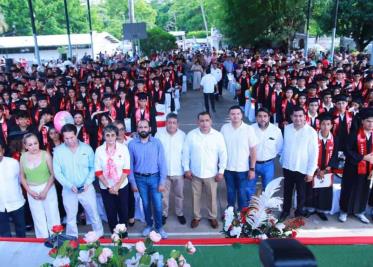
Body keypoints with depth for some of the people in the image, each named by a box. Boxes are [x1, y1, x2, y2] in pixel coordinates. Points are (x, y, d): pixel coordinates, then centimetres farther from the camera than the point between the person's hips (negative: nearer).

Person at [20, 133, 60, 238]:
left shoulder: (45, 155, -11)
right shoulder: (23, 157, -2)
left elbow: (53, 174, -9)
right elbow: (22, 177, 7)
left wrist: (45, 190, -12)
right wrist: (29, 191, -3)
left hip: (48, 188, -3)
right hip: (32, 191, 3)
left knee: (52, 216, 4)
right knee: (38, 219, 13)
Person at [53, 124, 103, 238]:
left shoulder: (87, 148, -7)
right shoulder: (58, 151, -8)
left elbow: (93, 167, -3)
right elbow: (57, 172, -7)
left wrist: (88, 183, -16)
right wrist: (69, 185, -17)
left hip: (86, 188, 0)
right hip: (68, 190, 1)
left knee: (94, 214, 11)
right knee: (70, 217, 17)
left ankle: (100, 236, 32)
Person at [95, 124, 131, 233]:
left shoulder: (123, 148, -6)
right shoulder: (99, 150, -5)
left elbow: (126, 170, -7)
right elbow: (98, 172, -4)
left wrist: (117, 186, -13)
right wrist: (108, 187, -11)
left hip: (122, 186, 0)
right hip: (105, 188, 1)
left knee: (123, 212, 10)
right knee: (111, 213, 10)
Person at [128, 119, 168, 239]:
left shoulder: (157, 142, -8)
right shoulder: (132, 144, -6)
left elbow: (162, 162, -6)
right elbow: (130, 164, 0)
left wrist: (162, 182, -8)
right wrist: (132, 182, 0)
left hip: (154, 177, -1)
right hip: (140, 178, 1)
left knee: (158, 205, 4)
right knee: (146, 204, 16)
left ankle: (159, 227, 26)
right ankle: (149, 225, 37)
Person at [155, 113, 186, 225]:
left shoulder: (182, 135, -6)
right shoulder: (159, 133, -10)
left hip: (178, 171, 1)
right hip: (163, 171, -1)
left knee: (179, 194, 17)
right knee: (163, 195, 14)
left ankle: (180, 213, 37)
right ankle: (164, 214, 34)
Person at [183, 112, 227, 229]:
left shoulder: (218, 135, -8)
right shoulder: (191, 135, -6)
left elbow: (223, 154, -5)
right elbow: (186, 153, -1)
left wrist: (221, 171, -6)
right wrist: (186, 169, -3)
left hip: (211, 173, -1)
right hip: (195, 173, 1)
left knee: (212, 197, 13)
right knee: (196, 196, 14)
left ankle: (212, 217, 33)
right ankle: (196, 217, 33)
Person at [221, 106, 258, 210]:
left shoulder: (249, 129, -11)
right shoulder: (224, 128, -5)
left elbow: (253, 150, -7)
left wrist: (252, 169, -9)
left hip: (243, 168, -2)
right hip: (228, 168, 2)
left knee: (242, 193, 11)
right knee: (230, 192, 19)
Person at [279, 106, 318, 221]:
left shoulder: (311, 132, -15)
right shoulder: (287, 128, -4)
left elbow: (314, 153, -13)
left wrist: (310, 172, -12)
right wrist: (282, 160, 10)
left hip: (302, 169, -3)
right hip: (287, 167, 3)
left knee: (301, 193, 14)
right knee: (287, 191, 18)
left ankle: (299, 211, 35)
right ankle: (285, 210, 37)